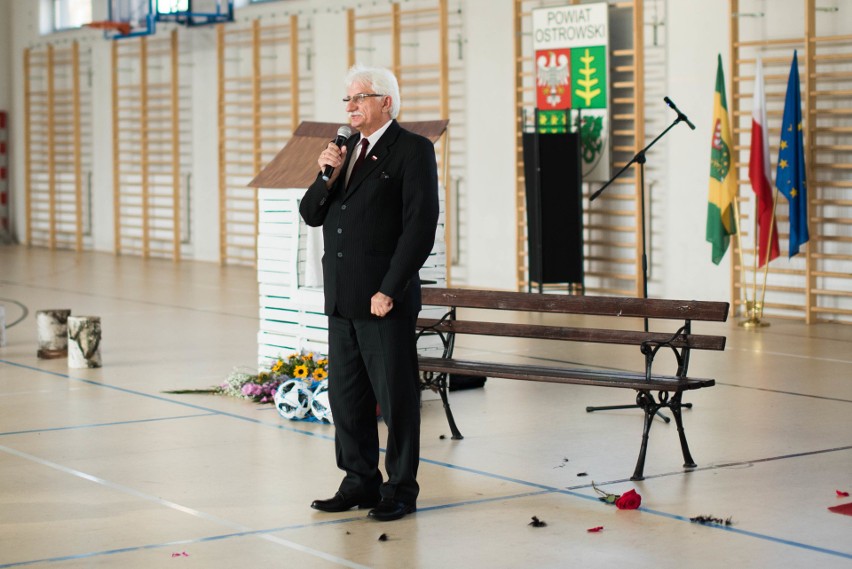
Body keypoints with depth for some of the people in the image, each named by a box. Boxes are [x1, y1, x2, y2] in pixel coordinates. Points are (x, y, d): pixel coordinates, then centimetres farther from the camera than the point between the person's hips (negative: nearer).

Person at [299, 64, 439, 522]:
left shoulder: (413, 150, -7)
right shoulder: (343, 151, 15)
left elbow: (420, 226, -14)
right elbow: (311, 215, 14)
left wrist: (389, 290, -17)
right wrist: (326, 176, -5)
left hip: (385, 298, -7)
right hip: (341, 297, 8)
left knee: (396, 394, 1)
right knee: (345, 394, 12)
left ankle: (400, 488, 10)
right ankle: (360, 481, 23)